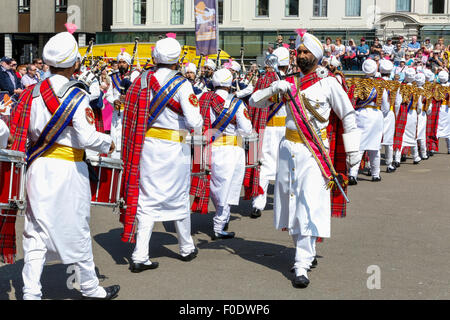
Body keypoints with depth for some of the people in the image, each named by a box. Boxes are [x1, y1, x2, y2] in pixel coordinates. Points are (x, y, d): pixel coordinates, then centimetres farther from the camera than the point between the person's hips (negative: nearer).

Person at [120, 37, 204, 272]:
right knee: (179, 197, 14)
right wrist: (199, 128, 6)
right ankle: (187, 248, 31)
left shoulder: (142, 81, 0)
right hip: (174, 147, -3)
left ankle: (140, 256, -1)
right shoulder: (181, 85, -12)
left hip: (147, 145, 3)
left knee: (147, 199, 6)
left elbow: (131, 115, 3)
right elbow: (193, 120, -15)